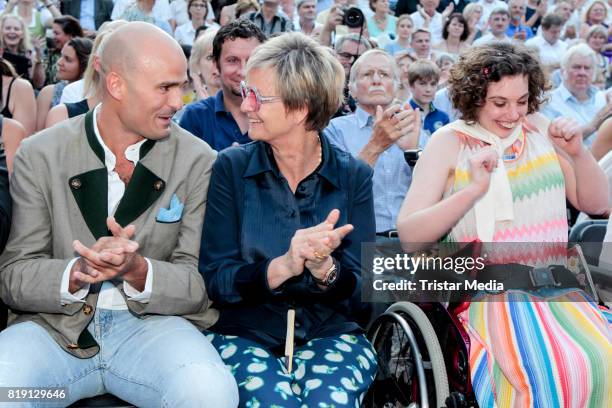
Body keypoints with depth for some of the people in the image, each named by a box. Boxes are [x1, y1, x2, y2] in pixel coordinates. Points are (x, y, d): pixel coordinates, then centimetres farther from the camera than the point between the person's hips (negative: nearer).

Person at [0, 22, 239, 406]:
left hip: (153, 323, 1)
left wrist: (137, 270, -23)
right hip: (56, 326, 0)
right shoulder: (39, 155, 0)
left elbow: (200, 285, -2)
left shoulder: (199, 161, -1)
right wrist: (77, 273, -22)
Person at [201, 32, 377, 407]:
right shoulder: (231, 168, -2)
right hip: (245, 333, 0)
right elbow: (216, 279, -7)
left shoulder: (354, 176, 0)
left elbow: (356, 287, -3)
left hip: (330, 333, 1)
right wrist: (284, 266, -25)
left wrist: (323, 268, -26)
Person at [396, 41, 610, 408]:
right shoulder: (449, 142, -2)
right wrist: (472, 189, -22)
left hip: (555, 287, 4)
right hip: (486, 292, -4)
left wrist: (578, 153, -5)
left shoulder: (540, 130, 9)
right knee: (548, 371, -29)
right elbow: (409, 235, -10)